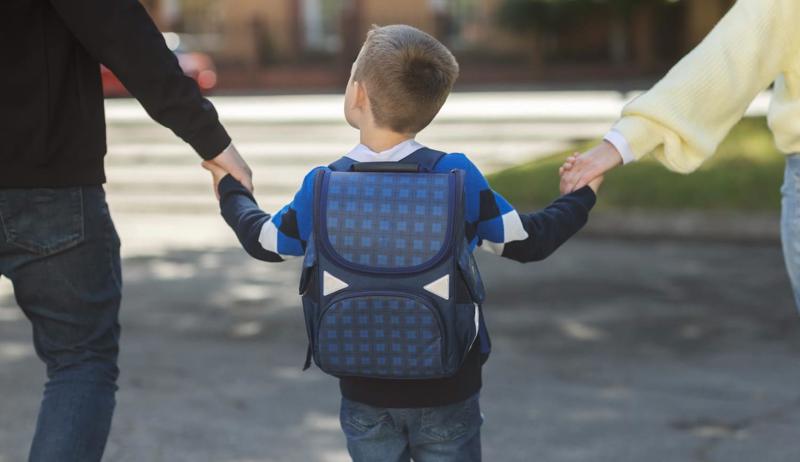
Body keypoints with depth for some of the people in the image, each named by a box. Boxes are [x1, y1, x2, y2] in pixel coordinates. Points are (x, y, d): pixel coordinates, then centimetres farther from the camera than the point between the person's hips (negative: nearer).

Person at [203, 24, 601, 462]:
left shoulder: (321, 188, -12)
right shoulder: (459, 177, -16)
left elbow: (262, 240, 6)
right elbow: (527, 242, -4)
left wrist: (230, 189, 27)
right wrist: (581, 196, 15)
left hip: (364, 390, 1)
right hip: (447, 390, -1)